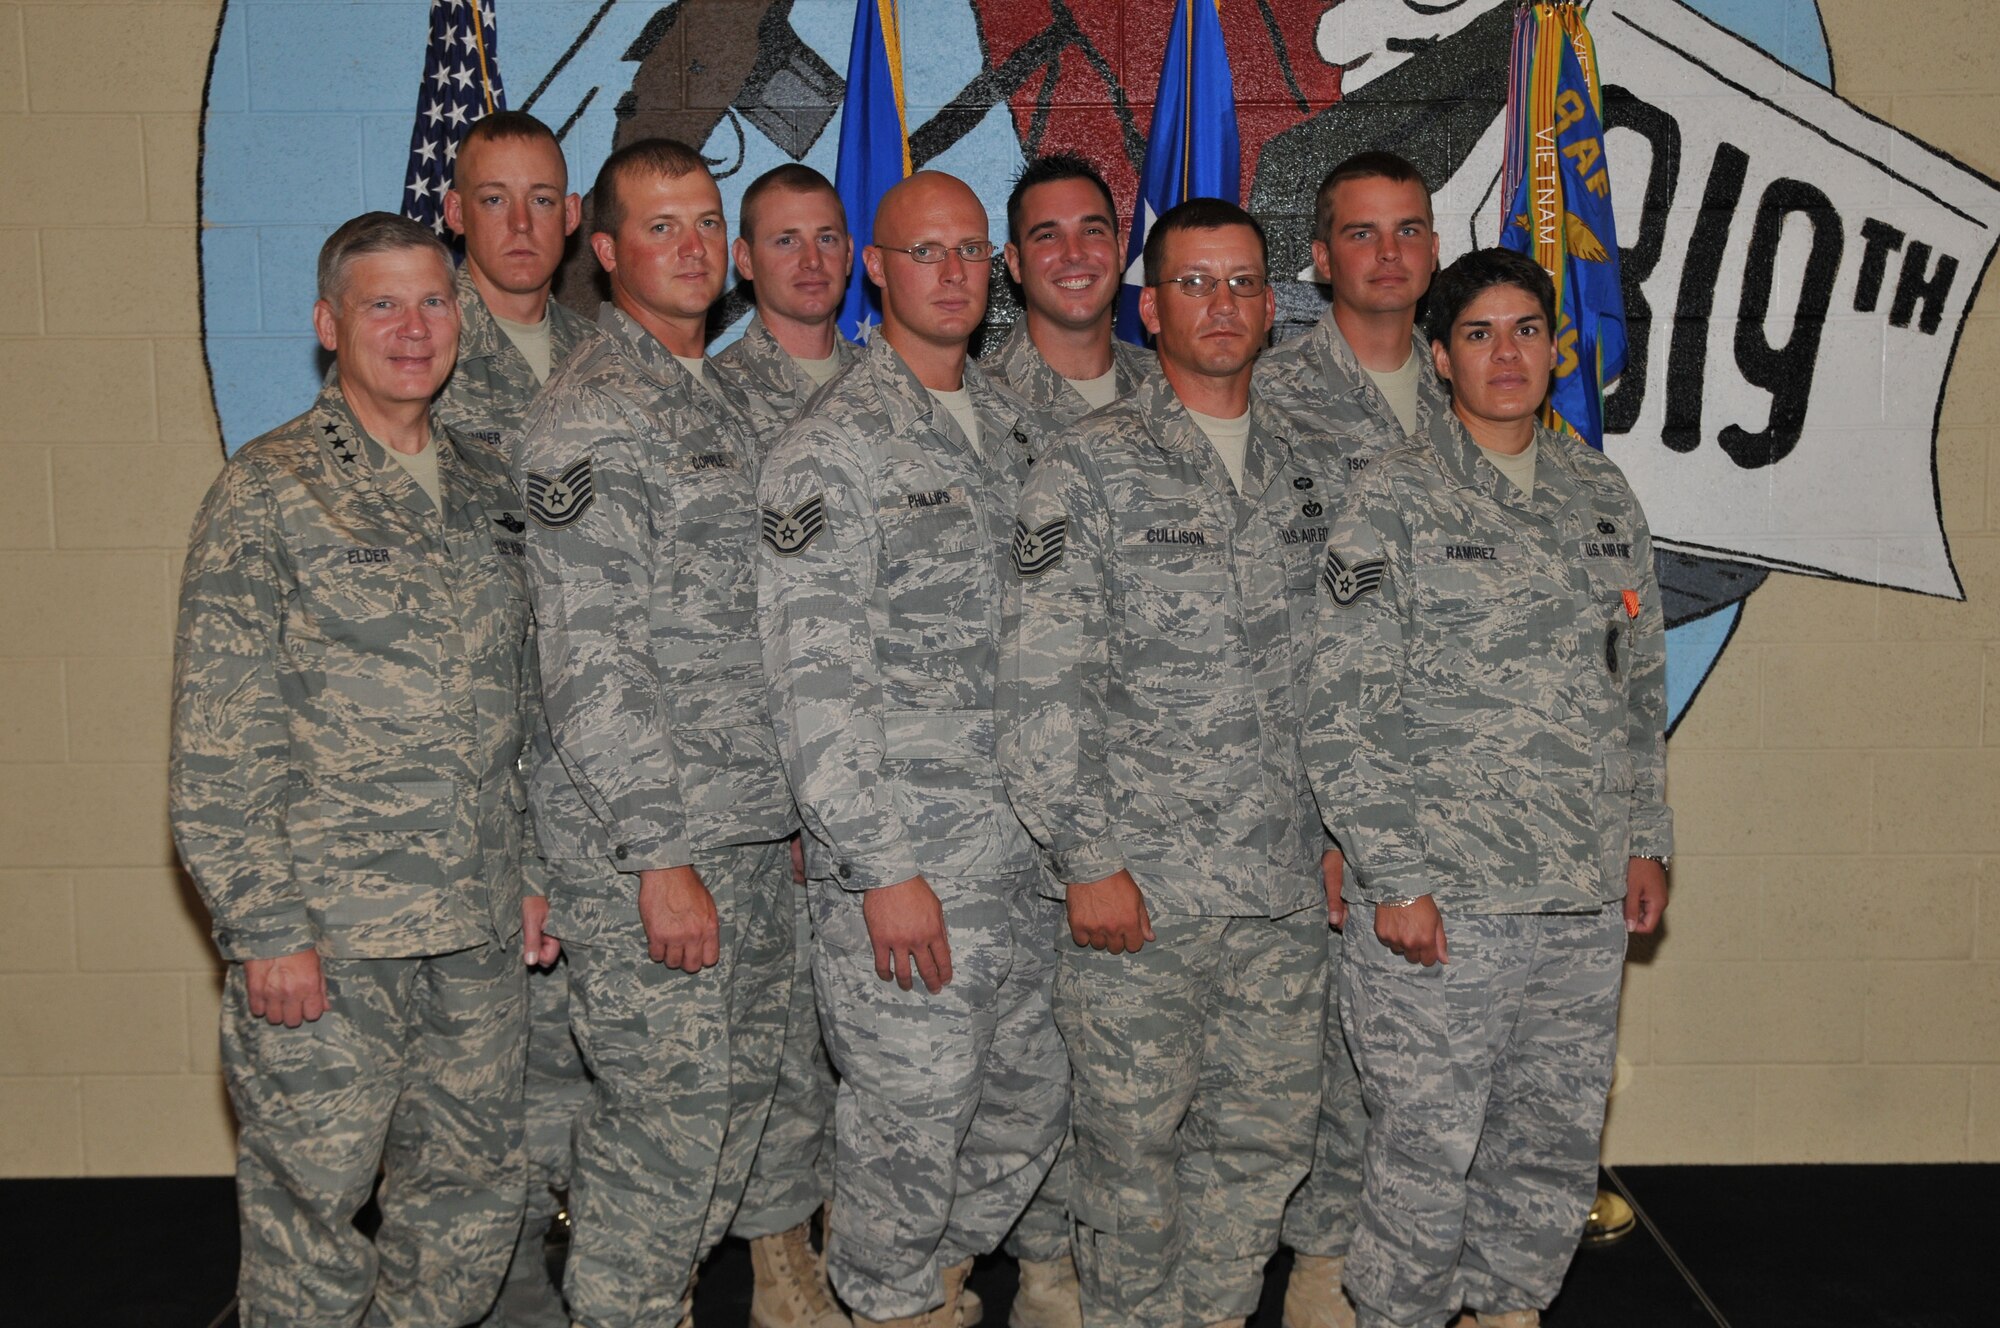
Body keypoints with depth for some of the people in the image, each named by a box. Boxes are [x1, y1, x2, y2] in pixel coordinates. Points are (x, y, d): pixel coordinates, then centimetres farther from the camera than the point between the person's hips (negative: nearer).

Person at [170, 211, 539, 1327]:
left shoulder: (488, 484, 11)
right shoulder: (268, 491, -6)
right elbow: (219, 743, -9)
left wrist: (525, 868, 14)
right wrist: (265, 930, -13)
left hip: (483, 937, 5)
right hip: (328, 938, -5)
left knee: (474, 1207, 14)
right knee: (311, 1206, 6)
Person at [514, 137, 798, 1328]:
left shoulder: (723, 399, 15)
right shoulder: (589, 417, -12)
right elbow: (590, 661, -18)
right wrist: (660, 853, -20)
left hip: (754, 828, 9)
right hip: (644, 841, -8)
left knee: (741, 1094, 16)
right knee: (667, 1112, -2)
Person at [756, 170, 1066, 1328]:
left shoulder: (1017, 427, 12)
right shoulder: (832, 450, -11)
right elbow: (815, 683, -16)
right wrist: (884, 868, -19)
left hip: (1029, 854, 7)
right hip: (907, 862, -7)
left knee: (1033, 1103, 16)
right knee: (912, 1124, 3)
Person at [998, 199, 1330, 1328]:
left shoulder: (1304, 469, 11)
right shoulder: (1091, 470, -5)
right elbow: (1043, 684, -10)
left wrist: (1332, 831, 13)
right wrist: (1086, 862, -13)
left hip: (1286, 889, 5)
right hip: (1141, 883, -5)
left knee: (1269, 1131, 13)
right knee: (1134, 1139, 6)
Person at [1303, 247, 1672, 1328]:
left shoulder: (1600, 493, 12)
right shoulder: (1394, 498, -4)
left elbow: (1641, 687, 18)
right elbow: (1344, 710, -9)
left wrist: (1646, 841, 12)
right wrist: (1393, 877, -14)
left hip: (1588, 898, 5)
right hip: (1443, 895, -5)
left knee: (1557, 1141, 14)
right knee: (1427, 1151, 1)